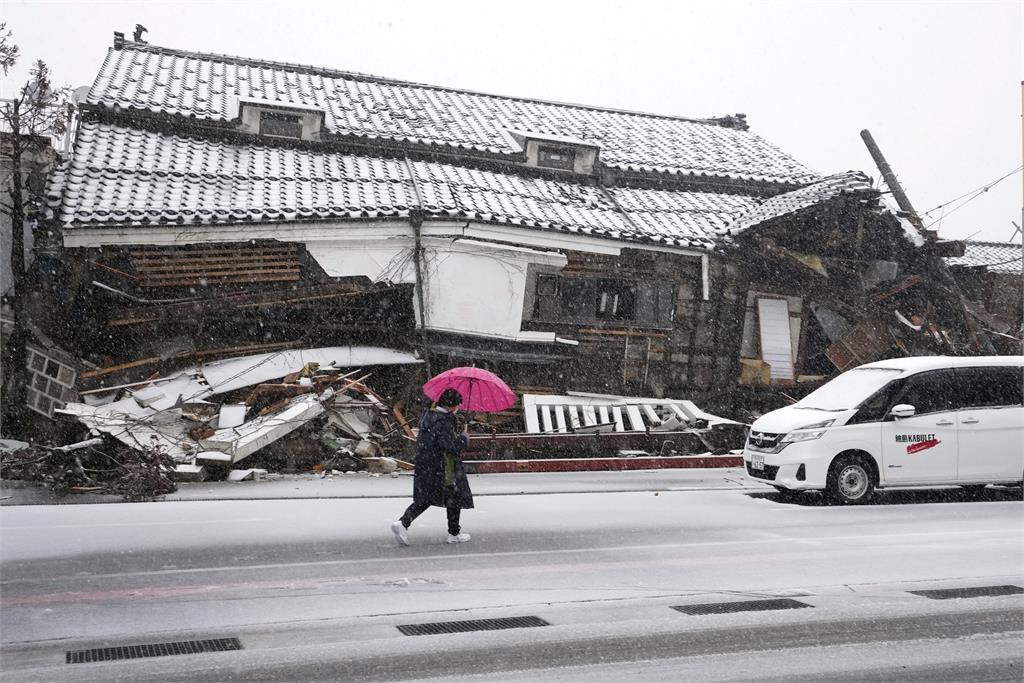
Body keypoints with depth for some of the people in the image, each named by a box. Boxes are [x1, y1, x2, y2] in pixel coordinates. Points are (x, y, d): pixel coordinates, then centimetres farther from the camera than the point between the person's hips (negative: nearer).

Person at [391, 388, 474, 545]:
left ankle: (402, 523, -2)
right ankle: (454, 534, 22)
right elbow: (452, 447, -27)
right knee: (455, 498, 11)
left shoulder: (428, 415, 6)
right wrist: (464, 438, -9)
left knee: (425, 498, 15)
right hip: (443, 469, -8)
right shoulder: (443, 422, -23)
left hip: (424, 466, 8)